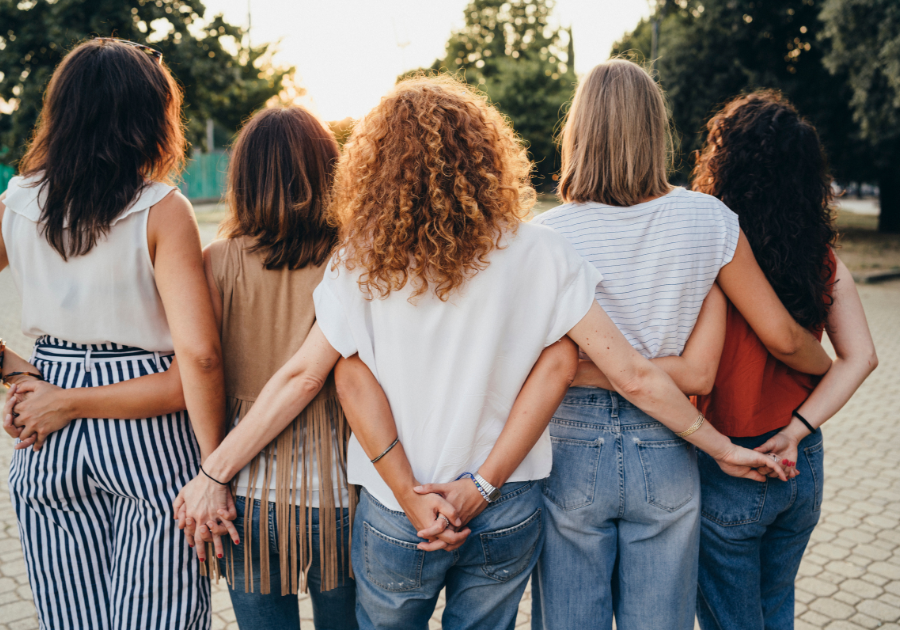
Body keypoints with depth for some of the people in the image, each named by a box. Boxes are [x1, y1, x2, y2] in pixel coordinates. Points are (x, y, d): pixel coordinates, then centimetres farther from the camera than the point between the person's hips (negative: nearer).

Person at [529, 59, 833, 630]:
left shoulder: (547, 235, -12)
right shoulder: (707, 219, -7)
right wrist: (832, 367, 17)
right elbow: (782, 337, -1)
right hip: (667, 455, 2)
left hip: (572, 451, -1)